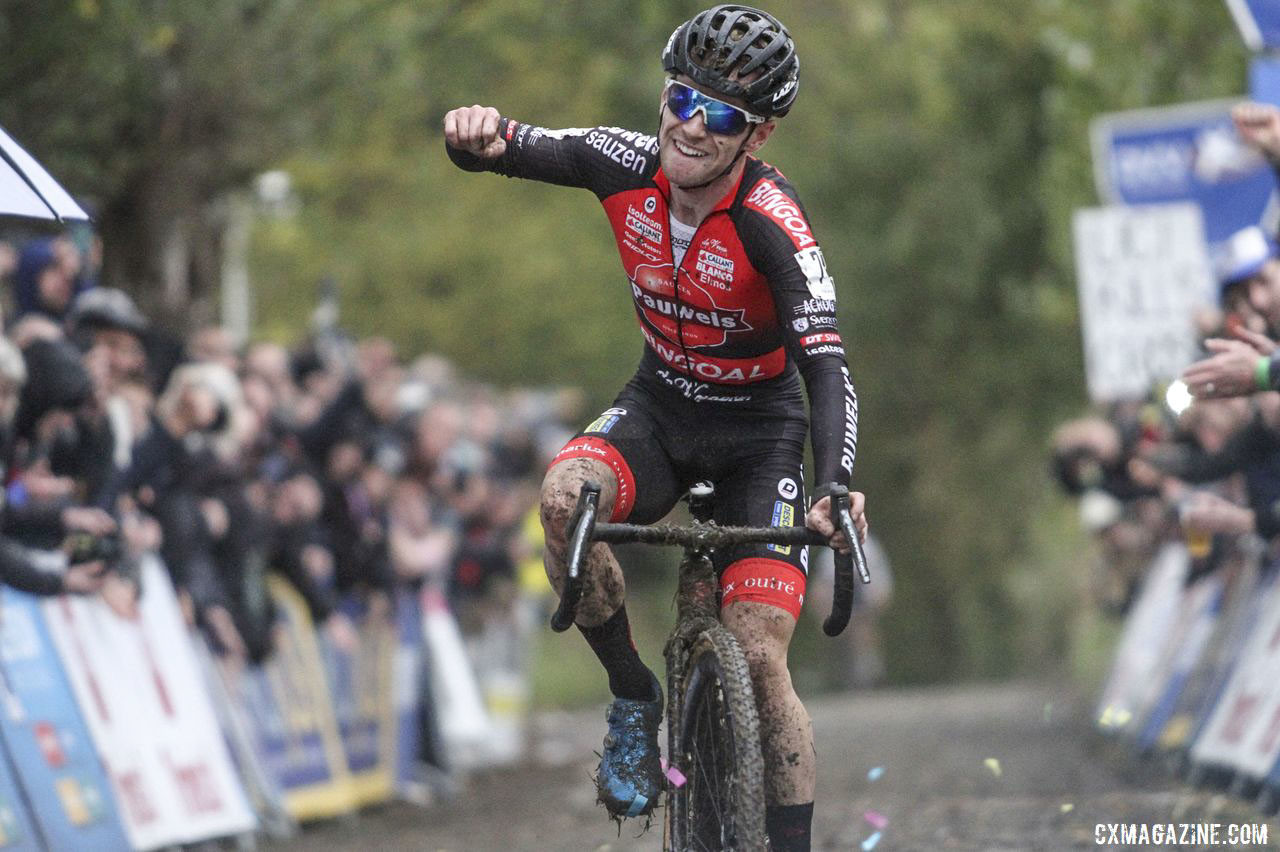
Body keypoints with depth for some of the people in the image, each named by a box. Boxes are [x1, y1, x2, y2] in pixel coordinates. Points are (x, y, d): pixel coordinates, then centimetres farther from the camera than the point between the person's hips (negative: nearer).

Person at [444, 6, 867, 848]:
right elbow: (507, 148, -10)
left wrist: (834, 486, -54)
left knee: (759, 660, -15)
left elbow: (827, 367, -37)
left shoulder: (771, 224, -29)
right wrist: (477, 135, -37)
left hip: (756, 430, -3)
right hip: (658, 407, 3)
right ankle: (635, 699, -10)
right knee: (565, 498, -30)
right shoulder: (630, 166, -16)